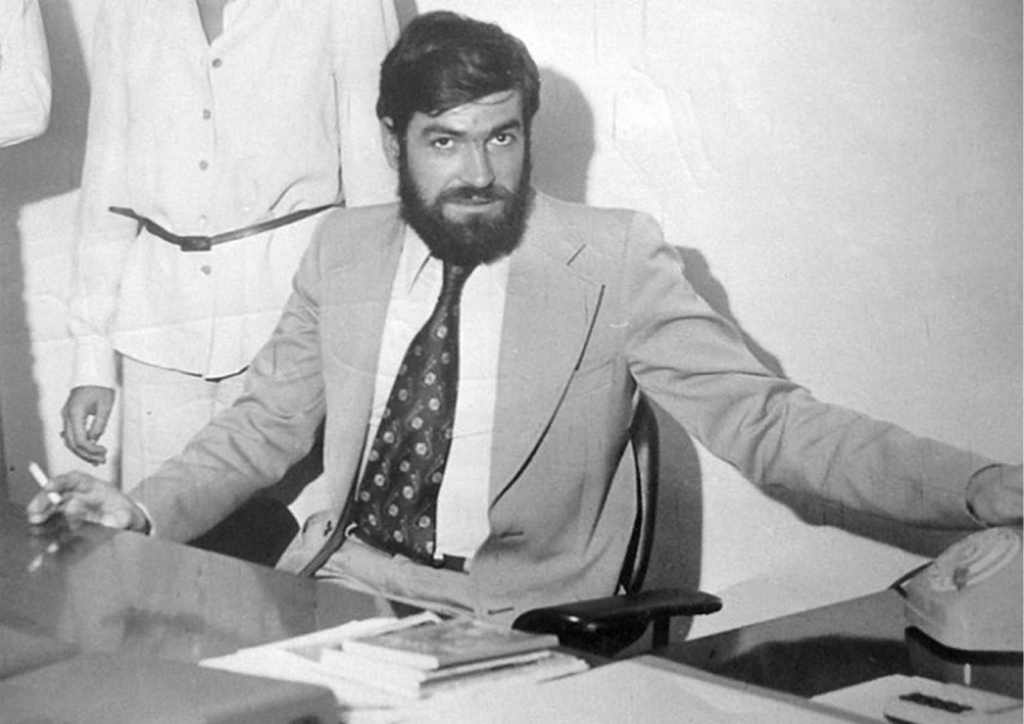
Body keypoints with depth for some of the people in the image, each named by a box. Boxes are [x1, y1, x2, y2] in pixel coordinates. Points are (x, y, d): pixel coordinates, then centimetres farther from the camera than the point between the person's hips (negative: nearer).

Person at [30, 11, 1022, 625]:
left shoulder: (614, 259, -6)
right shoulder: (343, 251, 7)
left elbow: (758, 418, -10)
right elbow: (266, 423, 15)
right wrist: (144, 510, -2)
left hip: (513, 626, -4)